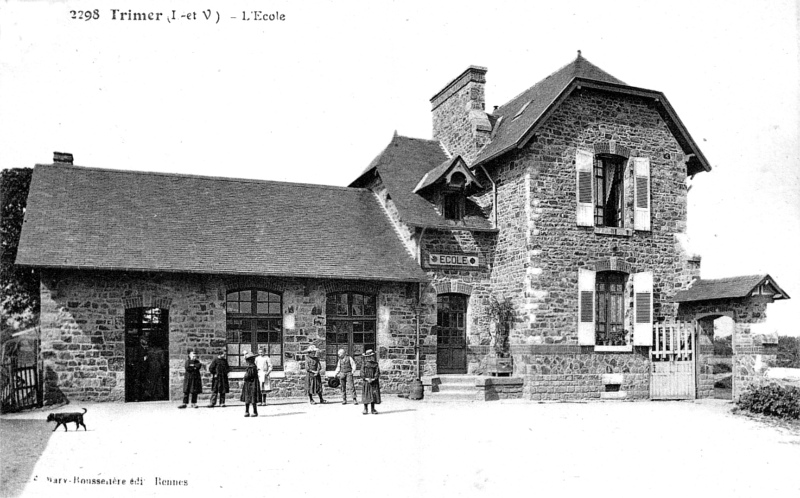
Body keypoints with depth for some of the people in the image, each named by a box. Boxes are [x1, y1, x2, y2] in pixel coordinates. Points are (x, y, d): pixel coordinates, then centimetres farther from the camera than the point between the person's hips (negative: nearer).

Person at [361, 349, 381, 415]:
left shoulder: (375, 364, 7)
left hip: (374, 383, 1)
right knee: (366, 395, -2)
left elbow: (378, 373, 0)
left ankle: (373, 409, 9)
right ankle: (365, 409, 8)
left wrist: (374, 379, -15)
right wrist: (367, 379, -17)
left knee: (374, 395, 0)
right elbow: (362, 374, -3)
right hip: (366, 382, -1)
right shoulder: (364, 364, 2)